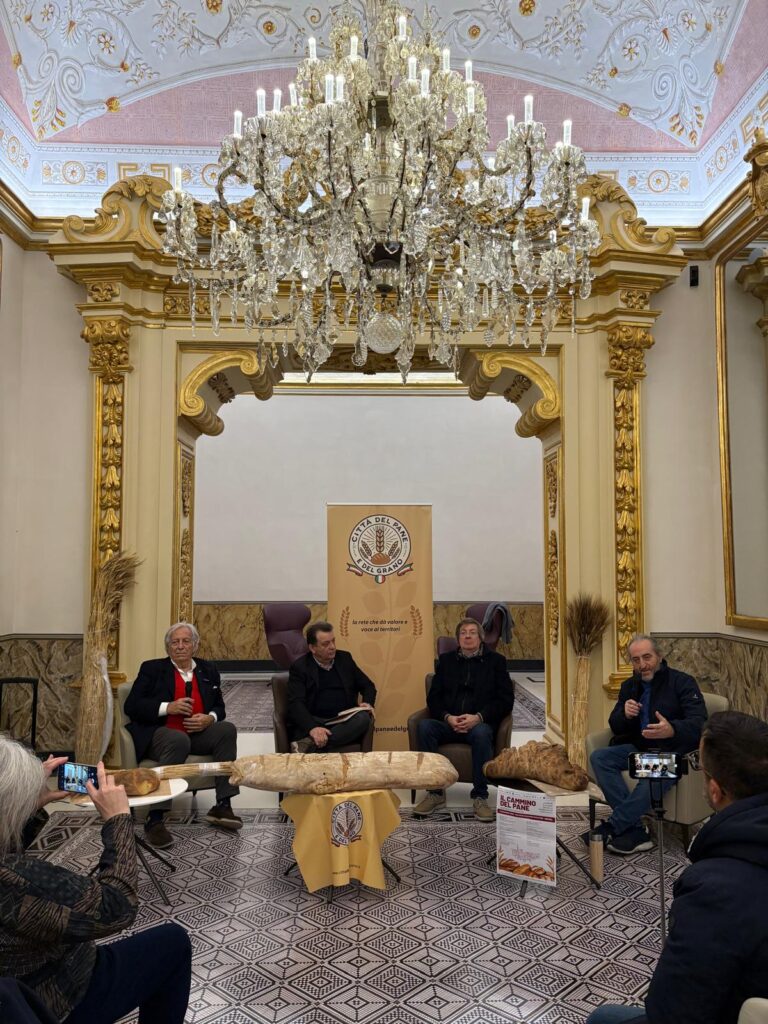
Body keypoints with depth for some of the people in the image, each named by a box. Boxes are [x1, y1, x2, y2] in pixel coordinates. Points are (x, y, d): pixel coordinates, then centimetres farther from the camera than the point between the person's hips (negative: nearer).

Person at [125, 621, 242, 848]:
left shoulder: (208, 670, 15)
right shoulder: (152, 669, 5)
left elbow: (219, 708, 15)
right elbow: (131, 706, -3)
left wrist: (209, 718, -9)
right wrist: (168, 707, -16)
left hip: (197, 734, 4)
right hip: (160, 734, -4)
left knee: (227, 730, -23)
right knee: (179, 741, -36)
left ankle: (222, 806, -20)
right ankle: (154, 820, -32)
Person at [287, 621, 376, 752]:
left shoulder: (344, 659, 16)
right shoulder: (300, 666, 3)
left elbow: (368, 686, 22)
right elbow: (296, 703, -10)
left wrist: (368, 703, -3)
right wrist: (312, 728, -29)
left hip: (344, 722, 4)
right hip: (314, 722, -4)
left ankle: (310, 744, -38)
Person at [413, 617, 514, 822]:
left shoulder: (495, 661, 11)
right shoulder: (446, 660, 19)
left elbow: (505, 700, 3)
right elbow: (433, 697, 12)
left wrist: (478, 717, -13)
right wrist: (447, 717, -10)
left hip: (480, 723, -2)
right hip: (448, 723, 3)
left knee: (481, 733, -37)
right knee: (424, 726, -29)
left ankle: (480, 796, -24)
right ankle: (435, 792, -20)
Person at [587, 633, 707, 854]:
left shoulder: (682, 682, -3)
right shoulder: (629, 686, 15)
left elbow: (699, 722, -16)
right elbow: (615, 727, 15)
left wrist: (672, 730, -39)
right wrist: (624, 715, -11)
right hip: (638, 748, 6)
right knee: (599, 757, -21)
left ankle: (612, 827, -24)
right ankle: (635, 830, -29)